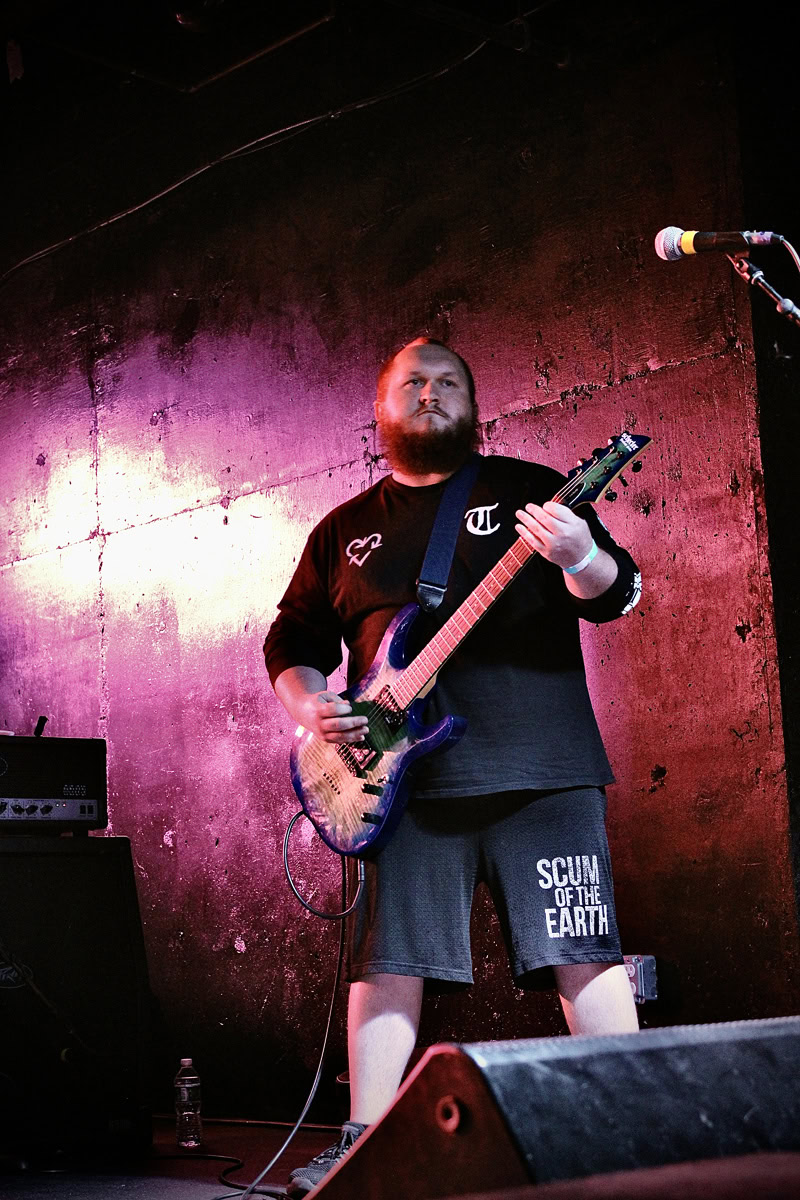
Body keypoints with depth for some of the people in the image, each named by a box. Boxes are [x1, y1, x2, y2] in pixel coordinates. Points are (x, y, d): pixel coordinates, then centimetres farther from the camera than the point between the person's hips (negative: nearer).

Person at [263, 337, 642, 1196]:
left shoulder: (528, 488, 8)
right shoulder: (345, 532, 17)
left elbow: (618, 595, 0)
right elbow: (290, 642, 21)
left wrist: (579, 559, -23)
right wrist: (312, 708, 1)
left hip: (540, 770, -2)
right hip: (407, 781, 3)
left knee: (582, 954, -4)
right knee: (386, 960, 2)